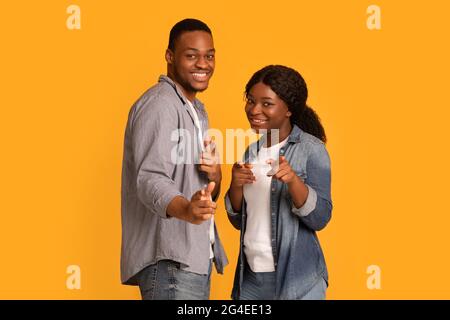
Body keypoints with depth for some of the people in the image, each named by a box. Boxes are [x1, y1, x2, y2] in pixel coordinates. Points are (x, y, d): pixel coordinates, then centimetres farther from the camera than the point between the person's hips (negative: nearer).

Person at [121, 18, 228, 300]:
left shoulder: (197, 110, 17)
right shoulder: (159, 104, -12)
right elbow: (151, 179, -25)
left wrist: (215, 177, -6)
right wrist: (184, 210, -45)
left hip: (194, 256, 9)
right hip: (169, 261, -9)